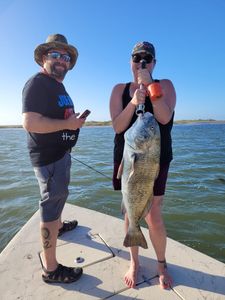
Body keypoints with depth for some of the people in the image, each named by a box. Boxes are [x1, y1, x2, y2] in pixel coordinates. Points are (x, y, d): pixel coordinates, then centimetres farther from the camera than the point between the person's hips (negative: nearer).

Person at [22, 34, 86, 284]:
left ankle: (58, 225, 51)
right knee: (51, 201, -5)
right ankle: (50, 268, 9)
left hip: (60, 151, 11)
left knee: (58, 195, 26)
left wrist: (75, 120, 12)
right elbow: (30, 123, -27)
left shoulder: (58, 86, 17)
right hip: (48, 154, -10)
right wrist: (68, 124, -21)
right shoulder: (37, 83, -15)